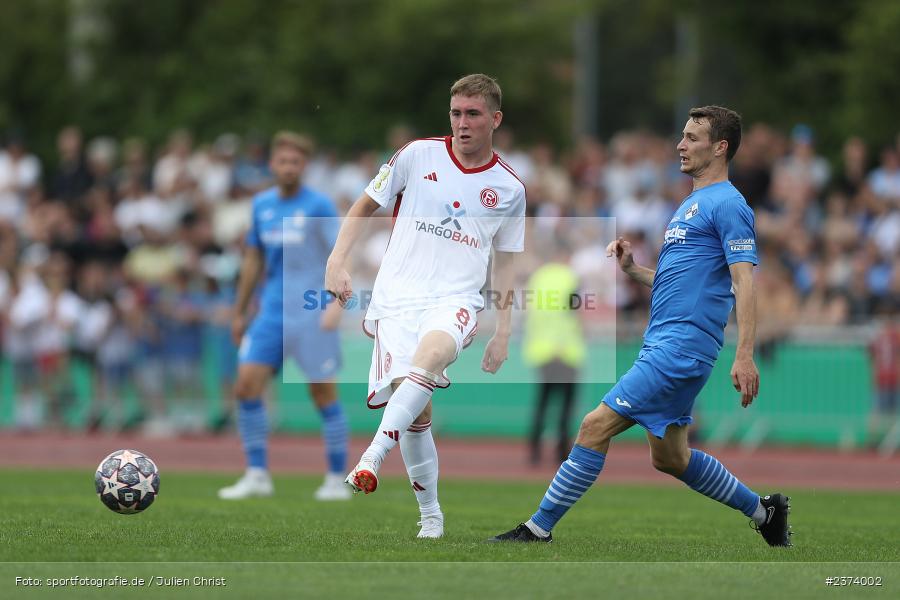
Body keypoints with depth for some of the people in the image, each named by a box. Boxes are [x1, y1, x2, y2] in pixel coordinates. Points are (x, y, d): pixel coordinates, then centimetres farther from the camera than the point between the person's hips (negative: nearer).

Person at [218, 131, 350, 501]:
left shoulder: (318, 206, -6)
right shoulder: (262, 205, 11)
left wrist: (336, 302, -24)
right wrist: (239, 312, 21)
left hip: (311, 314, -5)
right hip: (271, 313, 5)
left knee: (323, 394, -3)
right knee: (247, 385, -4)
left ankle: (337, 480, 6)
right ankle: (257, 475, 3)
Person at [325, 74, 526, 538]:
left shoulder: (509, 189, 10)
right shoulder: (419, 155, 6)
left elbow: (504, 264, 19)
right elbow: (364, 206, 13)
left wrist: (502, 334, 15)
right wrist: (338, 261, 0)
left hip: (456, 300, -1)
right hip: (397, 298, 1)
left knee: (432, 355, -36)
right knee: (415, 411, -10)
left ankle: (371, 460, -41)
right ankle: (431, 518, 8)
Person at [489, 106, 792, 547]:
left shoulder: (727, 205, -8)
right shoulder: (689, 207, 22)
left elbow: (744, 282, -16)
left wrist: (744, 356, -24)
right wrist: (631, 269, 11)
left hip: (681, 346, -10)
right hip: (662, 343, 10)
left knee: (596, 426, -13)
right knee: (669, 457, 16)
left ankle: (539, 529, -9)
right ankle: (763, 510, 29)